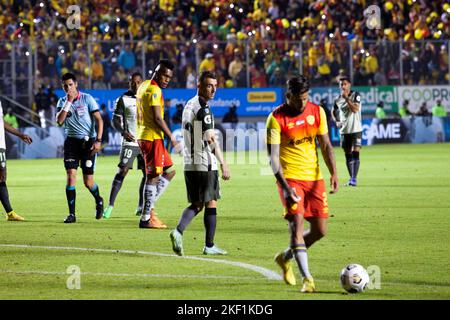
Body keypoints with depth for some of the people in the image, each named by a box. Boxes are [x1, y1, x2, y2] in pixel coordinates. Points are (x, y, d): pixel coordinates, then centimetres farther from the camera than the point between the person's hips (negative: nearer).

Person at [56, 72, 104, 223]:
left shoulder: (87, 99, -5)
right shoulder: (62, 102, 5)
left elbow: (99, 120, -6)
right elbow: (59, 121, -10)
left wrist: (98, 140, -14)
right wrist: (68, 102, -15)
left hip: (88, 141, -2)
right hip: (71, 141, 2)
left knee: (88, 181, -1)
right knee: (71, 175, -12)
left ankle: (98, 201, 32)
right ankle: (71, 213, -8)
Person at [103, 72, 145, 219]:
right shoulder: (123, 99, -1)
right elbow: (115, 120, -4)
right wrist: (123, 132, -22)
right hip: (130, 141, -4)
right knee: (122, 171, -14)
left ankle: (141, 207, 16)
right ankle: (110, 205, -14)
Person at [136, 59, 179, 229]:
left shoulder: (143, 86, 16)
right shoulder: (154, 90, -14)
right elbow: (157, 118, -19)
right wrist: (172, 137, -13)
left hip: (144, 136, 10)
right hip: (153, 137, -10)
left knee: (169, 171, 16)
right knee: (153, 176, -6)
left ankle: (149, 207, 12)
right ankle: (146, 218, -4)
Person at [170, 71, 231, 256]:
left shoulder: (189, 105, 15)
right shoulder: (203, 109, -14)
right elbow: (211, 140, -18)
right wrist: (223, 164, -15)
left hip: (189, 164, 8)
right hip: (205, 164, -8)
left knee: (196, 204, 12)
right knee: (211, 204, 3)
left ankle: (179, 231, -10)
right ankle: (209, 246, 8)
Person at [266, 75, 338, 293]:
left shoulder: (317, 112, 3)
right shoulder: (277, 118, -11)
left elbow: (325, 145, 10)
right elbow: (273, 156, -13)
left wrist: (333, 173, -4)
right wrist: (285, 186, -24)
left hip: (314, 177, 5)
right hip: (290, 178, -5)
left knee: (320, 230, 5)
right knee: (297, 225, -18)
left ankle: (285, 258, 29)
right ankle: (307, 279, -19)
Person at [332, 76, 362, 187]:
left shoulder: (355, 95, -7)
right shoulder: (338, 99, 5)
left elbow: (355, 109, -21)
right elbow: (333, 112, 20)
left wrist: (346, 98, -23)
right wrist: (336, 121, 3)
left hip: (356, 129, -4)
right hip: (344, 131, 4)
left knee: (355, 153, -13)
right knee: (348, 155, 8)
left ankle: (354, 178, -14)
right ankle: (351, 178, 16)